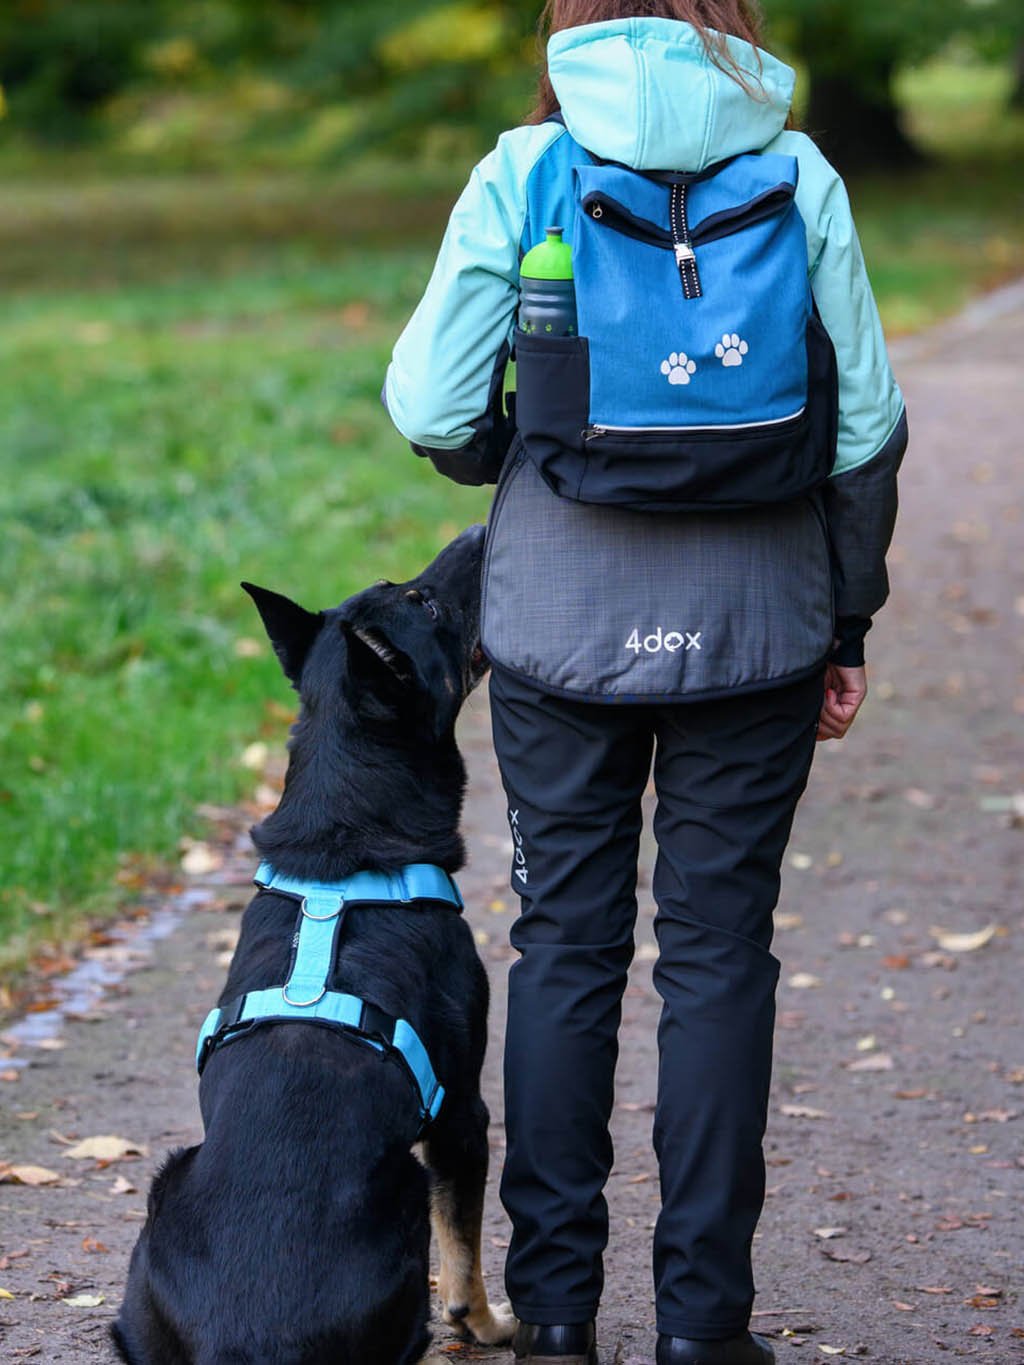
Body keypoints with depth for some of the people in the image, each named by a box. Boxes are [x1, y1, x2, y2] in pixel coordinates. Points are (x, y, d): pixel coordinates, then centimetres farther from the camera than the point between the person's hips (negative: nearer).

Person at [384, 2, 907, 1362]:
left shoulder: (523, 174, -5)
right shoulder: (796, 173, -3)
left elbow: (430, 410, -6)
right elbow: (867, 420, -1)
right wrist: (849, 623, 9)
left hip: (562, 622, 0)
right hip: (753, 620, 0)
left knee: (567, 943, 10)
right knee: (719, 952, 7)